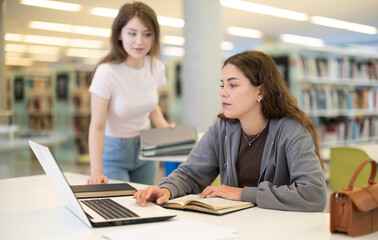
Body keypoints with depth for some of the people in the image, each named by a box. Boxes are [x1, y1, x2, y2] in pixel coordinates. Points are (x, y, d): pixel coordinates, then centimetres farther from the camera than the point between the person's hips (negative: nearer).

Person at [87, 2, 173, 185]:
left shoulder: (157, 68, -6)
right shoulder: (107, 72, -24)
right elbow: (97, 126, -23)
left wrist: (167, 129, -9)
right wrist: (96, 172, -33)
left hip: (145, 149, 5)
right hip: (114, 151, -5)